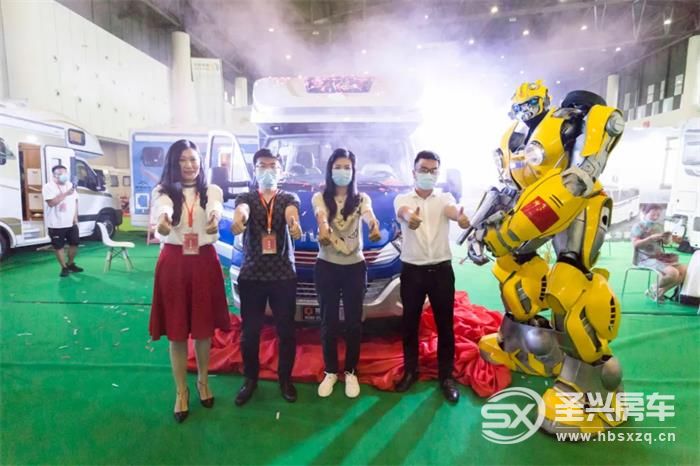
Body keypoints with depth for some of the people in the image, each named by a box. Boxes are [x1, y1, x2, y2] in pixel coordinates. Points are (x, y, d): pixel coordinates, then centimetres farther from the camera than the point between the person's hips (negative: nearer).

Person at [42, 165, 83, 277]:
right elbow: (52, 202, -21)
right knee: (59, 246, 3)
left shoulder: (70, 185, 9)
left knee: (74, 243, 12)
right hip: (56, 224, -5)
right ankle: (64, 267, 14)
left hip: (71, 222, 6)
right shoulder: (48, 187, -9)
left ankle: (70, 264, 29)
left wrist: (75, 217, 4)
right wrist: (66, 194, -25)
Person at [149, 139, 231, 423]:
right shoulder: (163, 191, 0)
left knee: (203, 327, 11)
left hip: (204, 262, 1)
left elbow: (215, 208, -23)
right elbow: (162, 208, -24)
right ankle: (181, 391, 27)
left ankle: (203, 381, 35)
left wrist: (215, 217, -48)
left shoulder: (212, 190, 2)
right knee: (177, 330, 8)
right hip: (173, 263, 0)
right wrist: (163, 221, -49)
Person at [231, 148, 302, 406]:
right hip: (251, 275, 1)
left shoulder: (289, 198, 5)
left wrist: (294, 224, -44)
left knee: (286, 331, 9)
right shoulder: (246, 197, 6)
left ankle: (285, 379, 29)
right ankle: (250, 379, 31)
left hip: (284, 275, 0)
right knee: (250, 331, 10)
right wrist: (238, 220, -45)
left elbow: (291, 213, -19)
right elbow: (241, 210, -19)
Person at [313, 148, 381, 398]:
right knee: (328, 321, 9)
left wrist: (374, 225, -48)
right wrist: (323, 227, -50)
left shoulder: (361, 198, 0)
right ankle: (330, 372, 28)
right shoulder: (320, 197, -2)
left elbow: (368, 213, -24)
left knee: (354, 322, 8)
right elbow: (320, 214, -26)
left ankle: (351, 372, 27)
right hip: (326, 267, 0)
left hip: (355, 267, 1)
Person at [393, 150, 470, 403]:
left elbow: (452, 210, -22)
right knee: (410, 323, 11)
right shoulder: (403, 199, 1)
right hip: (412, 270, 0)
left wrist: (461, 217, -48)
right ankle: (410, 371, 30)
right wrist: (409, 217, -51)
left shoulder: (445, 198, 3)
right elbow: (402, 212, -25)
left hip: (441, 269, 1)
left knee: (445, 324, 8)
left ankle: (446, 375, 25)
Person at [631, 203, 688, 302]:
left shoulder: (660, 226, 14)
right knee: (673, 273, -27)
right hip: (646, 259, -8)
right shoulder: (639, 226, -7)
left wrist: (668, 238, 0)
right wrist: (651, 238, -25)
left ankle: (660, 292, 2)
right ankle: (654, 289, 3)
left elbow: (667, 242, 23)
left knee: (684, 271, -8)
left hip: (661, 257, 8)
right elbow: (635, 244, -17)